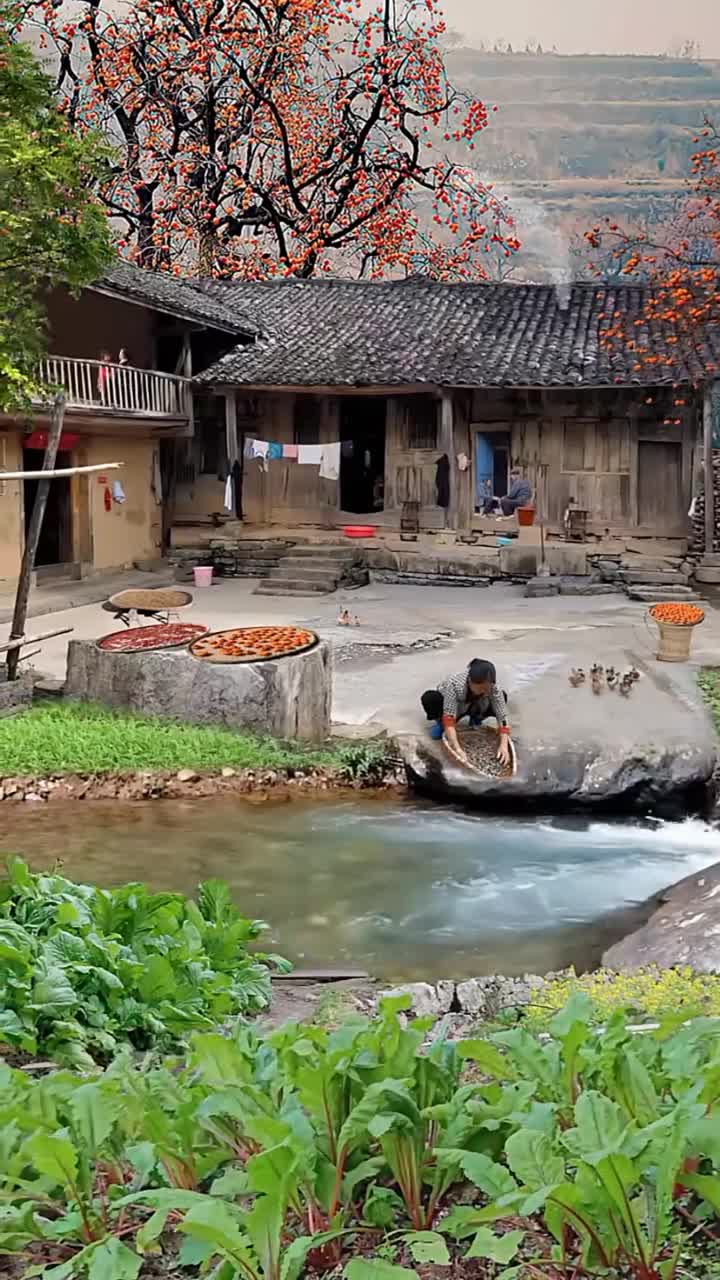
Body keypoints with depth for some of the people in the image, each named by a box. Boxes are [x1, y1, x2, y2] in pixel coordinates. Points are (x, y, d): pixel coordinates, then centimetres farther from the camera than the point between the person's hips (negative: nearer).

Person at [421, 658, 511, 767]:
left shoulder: (492, 688, -32)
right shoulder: (454, 684, -42)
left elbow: (502, 716, -31)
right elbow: (449, 718, -44)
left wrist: (504, 745, -43)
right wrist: (457, 749, -51)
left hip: (470, 708, 3)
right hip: (446, 704, -3)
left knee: (503, 697, -22)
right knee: (429, 698, -36)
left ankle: (475, 719, 6)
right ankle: (440, 722, -4)